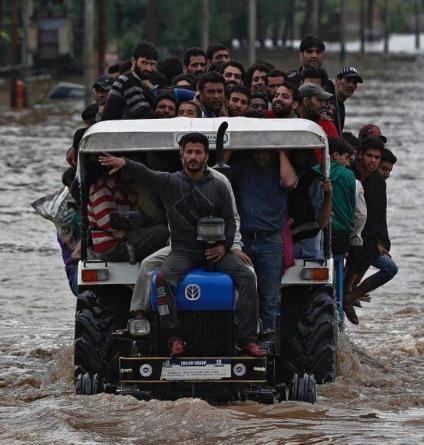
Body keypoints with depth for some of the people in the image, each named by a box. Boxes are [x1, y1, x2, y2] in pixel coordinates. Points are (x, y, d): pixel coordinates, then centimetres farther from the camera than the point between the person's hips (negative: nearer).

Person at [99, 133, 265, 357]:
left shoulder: (218, 186, 9)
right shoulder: (170, 183, 5)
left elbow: (229, 221, 11)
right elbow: (145, 174, -13)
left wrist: (224, 246, -8)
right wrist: (124, 163, -34)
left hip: (215, 251, 1)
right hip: (183, 251, -1)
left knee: (246, 276, -21)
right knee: (163, 278, -31)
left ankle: (247, 338, -18)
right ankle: (175, 337, -30)